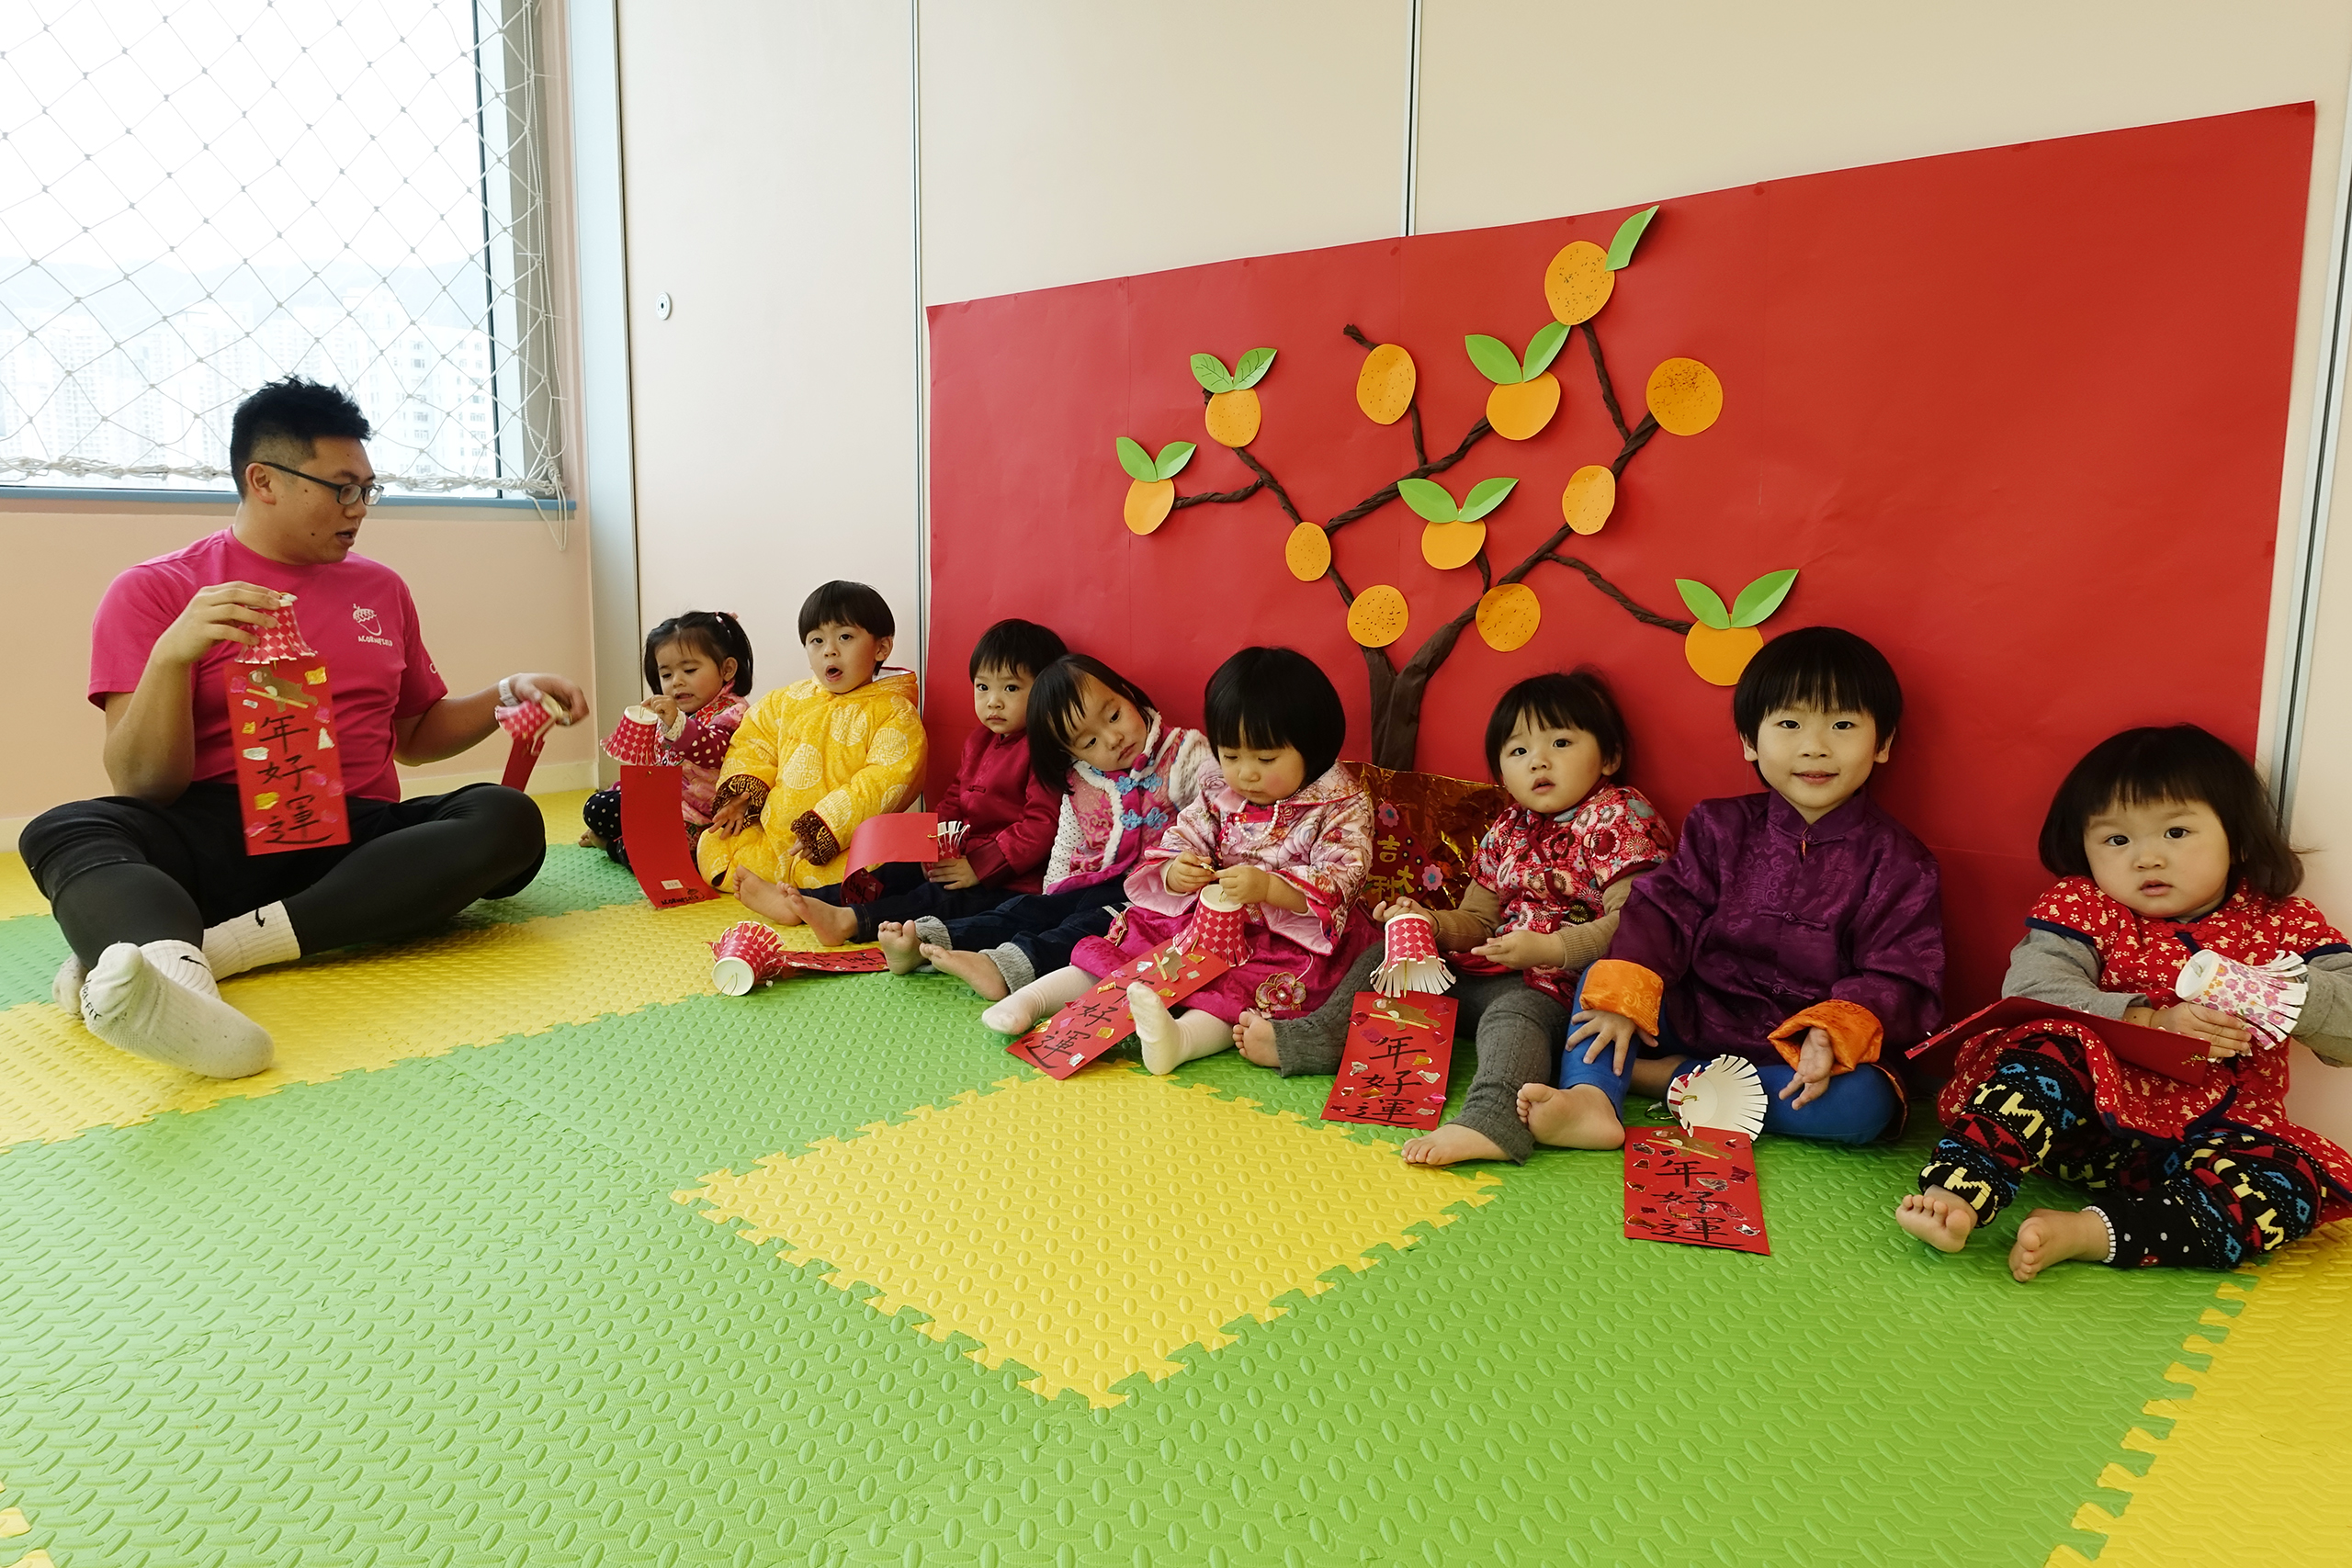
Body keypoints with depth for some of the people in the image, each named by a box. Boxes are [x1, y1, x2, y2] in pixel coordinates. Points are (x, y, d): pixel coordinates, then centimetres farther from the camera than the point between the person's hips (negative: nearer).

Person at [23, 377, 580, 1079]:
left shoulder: (381, 589, 17)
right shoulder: (154, 591, 5)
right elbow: (144, 785, -4)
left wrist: (507, 695, 11)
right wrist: (172, 653, -20)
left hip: (356, 844, 3)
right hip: (214, 841, -3)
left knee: (508, 819, -26)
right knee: (62, 831, -32)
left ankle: (216, 943, -34)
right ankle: (176, 973, -64)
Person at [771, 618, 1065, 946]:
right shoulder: (979, 741, 15)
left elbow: (1040, 828, -21)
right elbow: (953, 802, 20)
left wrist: (979, 867, -21)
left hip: (1007, 880, -9)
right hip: (963, 861, 9)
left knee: (938, 898, -26)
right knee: (896, 873, 0)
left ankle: (848, 921, -41)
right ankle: (806, 900, -6)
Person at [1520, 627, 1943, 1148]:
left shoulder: (1897, 862, -4)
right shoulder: (1721, 827, 4)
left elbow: (1898, 975, -10)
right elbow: (1666, 909, -3)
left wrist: (1834, 1036, -29)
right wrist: (1623, 995, -19)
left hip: (1803, 1046, -2)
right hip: (1696, 1018, 3)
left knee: (1865, 1104, -32)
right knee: (1597, 978, -12)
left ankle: (1672, 1078, -24)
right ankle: (1588, 1099, -36)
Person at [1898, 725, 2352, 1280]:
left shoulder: (2284, 926, 6)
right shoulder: (2083, 910, 3)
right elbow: (2033, 993, -16)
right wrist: (2150, 1020, -28)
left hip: (2216, 1130, 1)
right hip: (2091, 1111, -1)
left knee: (2287, 1191, -28)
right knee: (2052, 1048, -31)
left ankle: (2086, 1232, -39)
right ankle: (1958, 1193, -43)